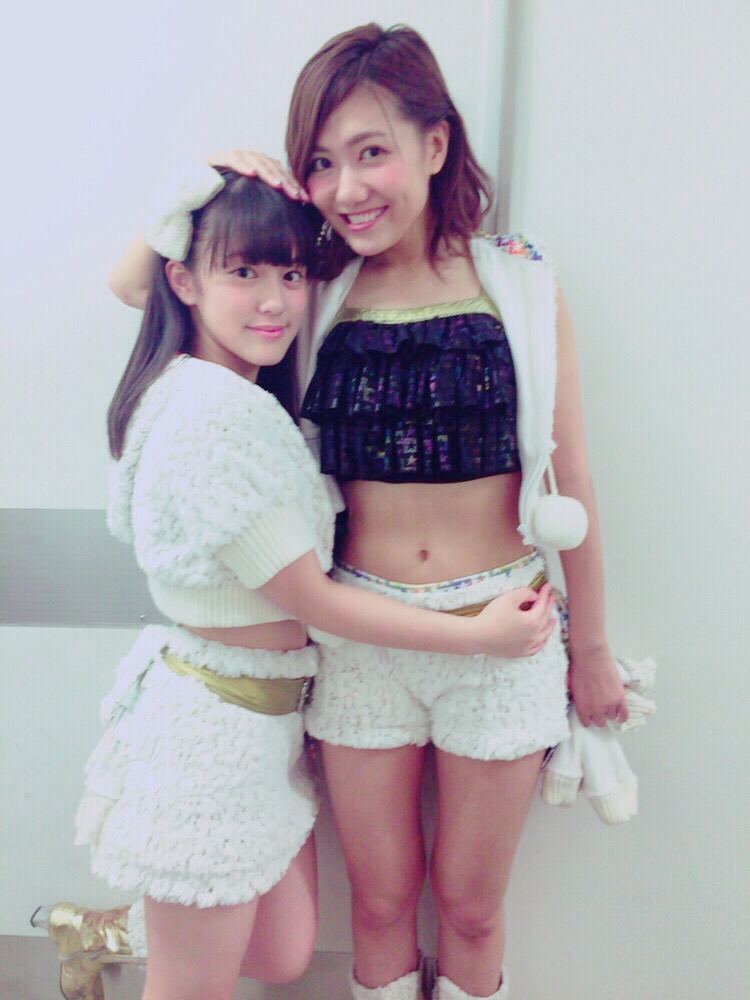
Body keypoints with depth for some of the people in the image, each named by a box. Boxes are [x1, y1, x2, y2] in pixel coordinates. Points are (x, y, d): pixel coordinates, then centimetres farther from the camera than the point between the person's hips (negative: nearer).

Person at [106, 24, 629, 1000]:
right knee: (381, 897, 18)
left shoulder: (521, 284, -5)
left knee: (470, 906, 17)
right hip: (363, 634, 1)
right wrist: (217, 180, -8)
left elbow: (567, 478, 0)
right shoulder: (319, 292, 0)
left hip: (503, 631, -1)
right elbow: (131, 282, 6)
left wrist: (591, 646, 5)